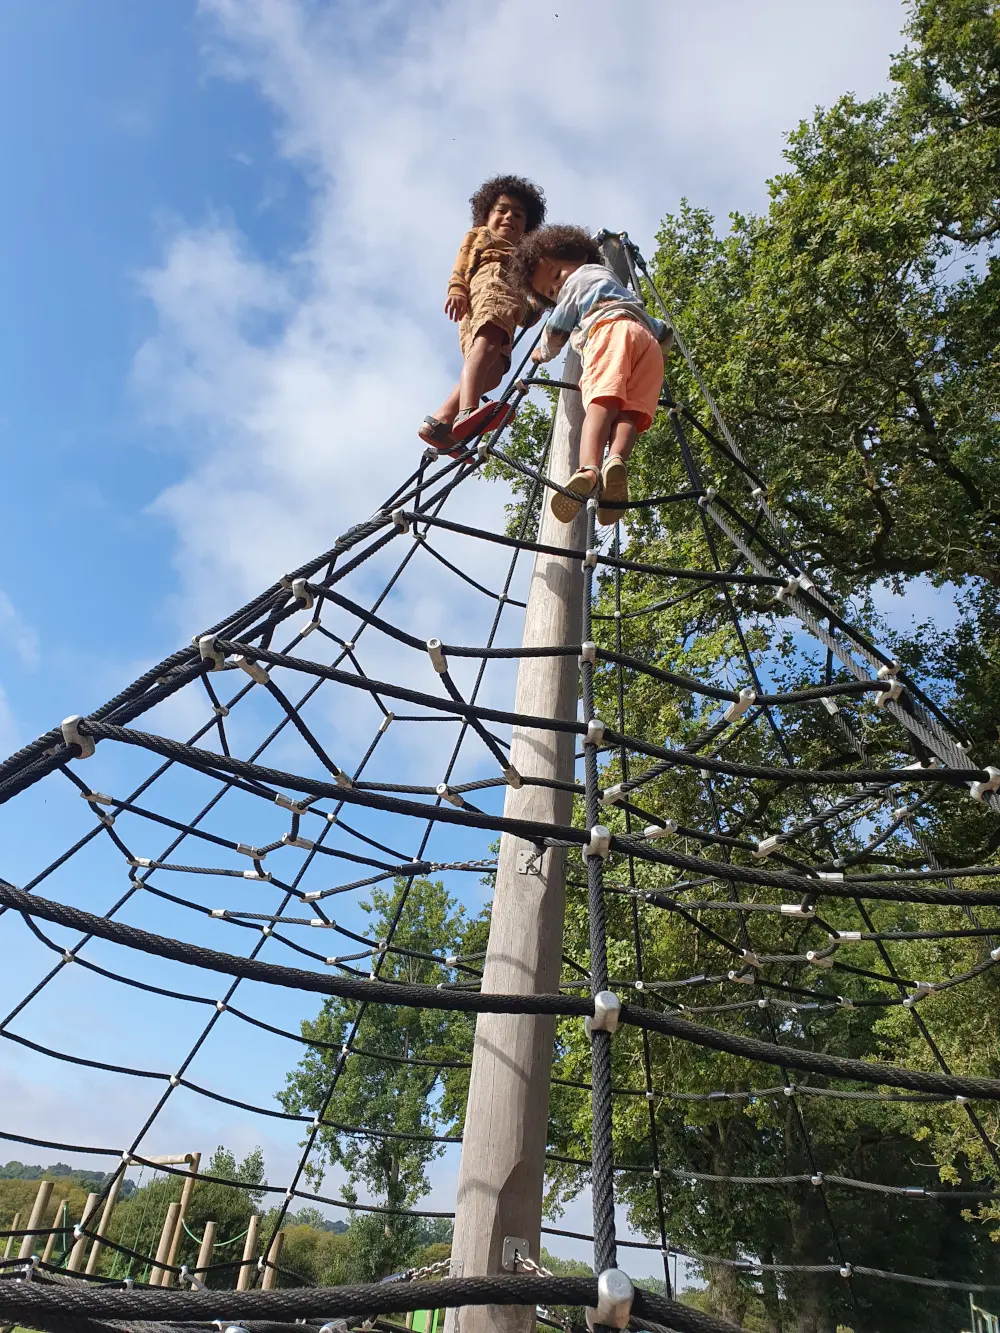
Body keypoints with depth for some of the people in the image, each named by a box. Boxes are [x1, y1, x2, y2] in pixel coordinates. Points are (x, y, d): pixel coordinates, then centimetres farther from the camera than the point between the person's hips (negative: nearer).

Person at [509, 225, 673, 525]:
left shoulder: (578, 279, 29)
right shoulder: (618, 287, 49)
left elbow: (555, 331, 29)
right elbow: (663, 332, 44)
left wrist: (543, 352, 46)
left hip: (610, 329, -6)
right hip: (650, 342, 6)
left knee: (602, 402, -29)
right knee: (630, 412, -18)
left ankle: (588, 470, -53)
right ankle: (616, 460, -49)